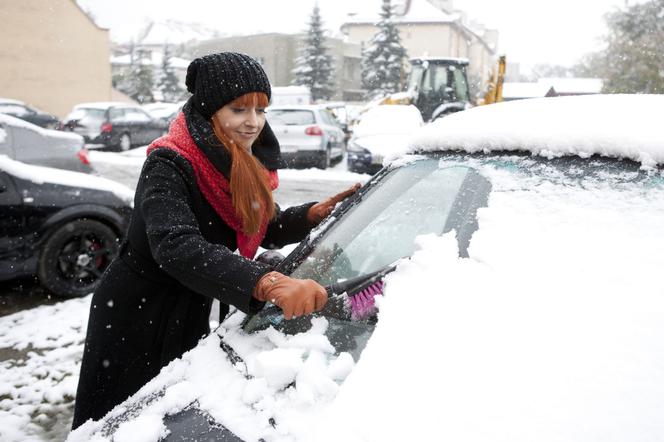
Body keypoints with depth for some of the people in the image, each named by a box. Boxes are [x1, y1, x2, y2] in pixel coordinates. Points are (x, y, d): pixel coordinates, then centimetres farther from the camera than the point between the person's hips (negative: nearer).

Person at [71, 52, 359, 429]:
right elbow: (175, 246, -44)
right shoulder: (169, 166, -27)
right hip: (135, 323, -6)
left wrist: (314, 214, -13)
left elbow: (268, 231, 7)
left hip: (193, 318, 7)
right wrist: (269, 283, -57)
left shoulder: (245, 167, -2)